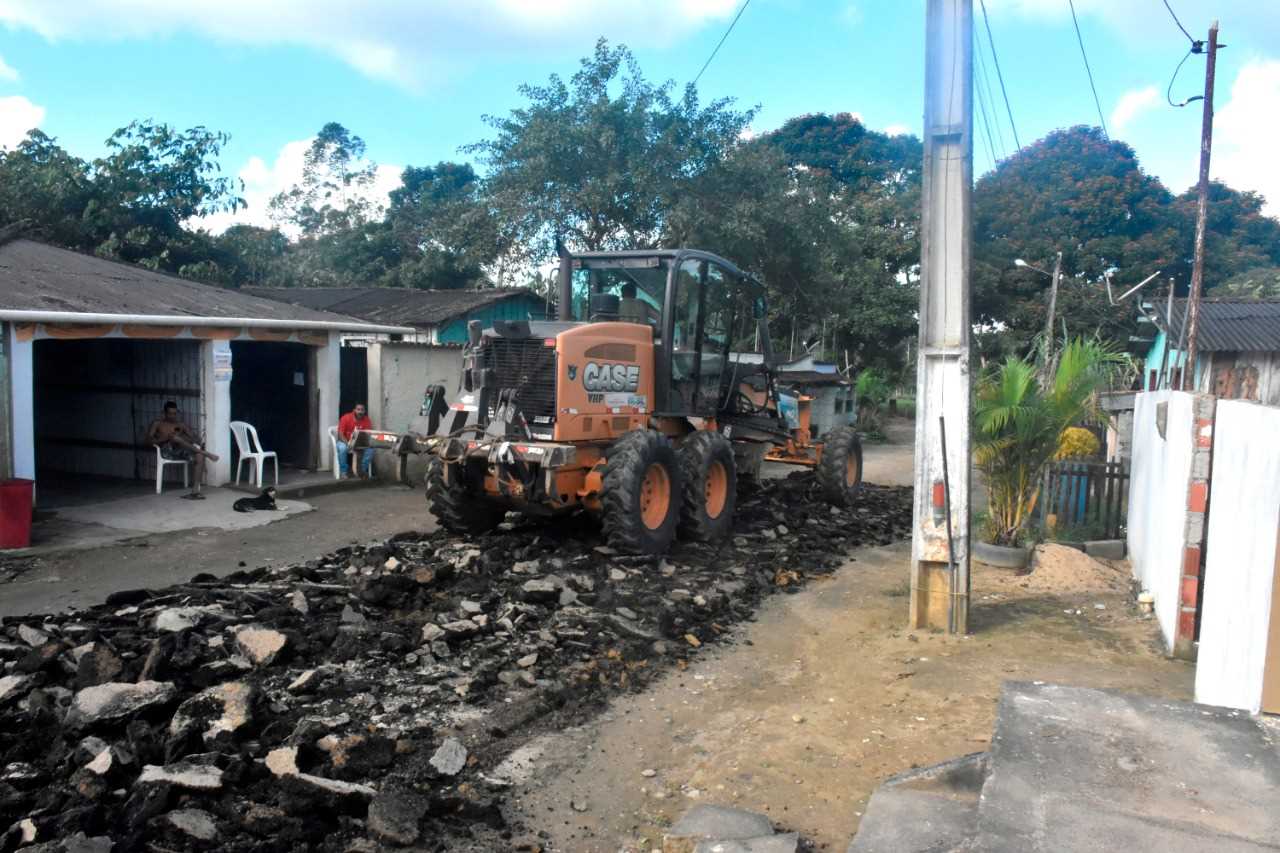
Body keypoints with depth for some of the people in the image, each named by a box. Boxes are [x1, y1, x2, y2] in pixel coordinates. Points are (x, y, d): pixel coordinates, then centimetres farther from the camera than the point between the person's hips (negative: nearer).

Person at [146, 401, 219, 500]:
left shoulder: (181, 425, 21)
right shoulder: (157, 423, 11)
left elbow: (193, 436, 10)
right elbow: (149, 440, -1)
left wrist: (199, 440, -15)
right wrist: (165, 438, -18)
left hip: (181, 451, 3)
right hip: (166, 450, -3)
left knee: (199, 456, -28)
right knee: (175, 437, -35)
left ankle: (195, 491, -37)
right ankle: (206, 453, -34)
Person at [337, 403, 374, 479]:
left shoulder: (367, 420, -6)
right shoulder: (346, 418, -14)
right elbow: (340, 434, -17)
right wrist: (348, 443, -34)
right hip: (345, 442, -2)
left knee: (370, 448, -26)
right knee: (342, 448, -36)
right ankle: (344, 472, -20)